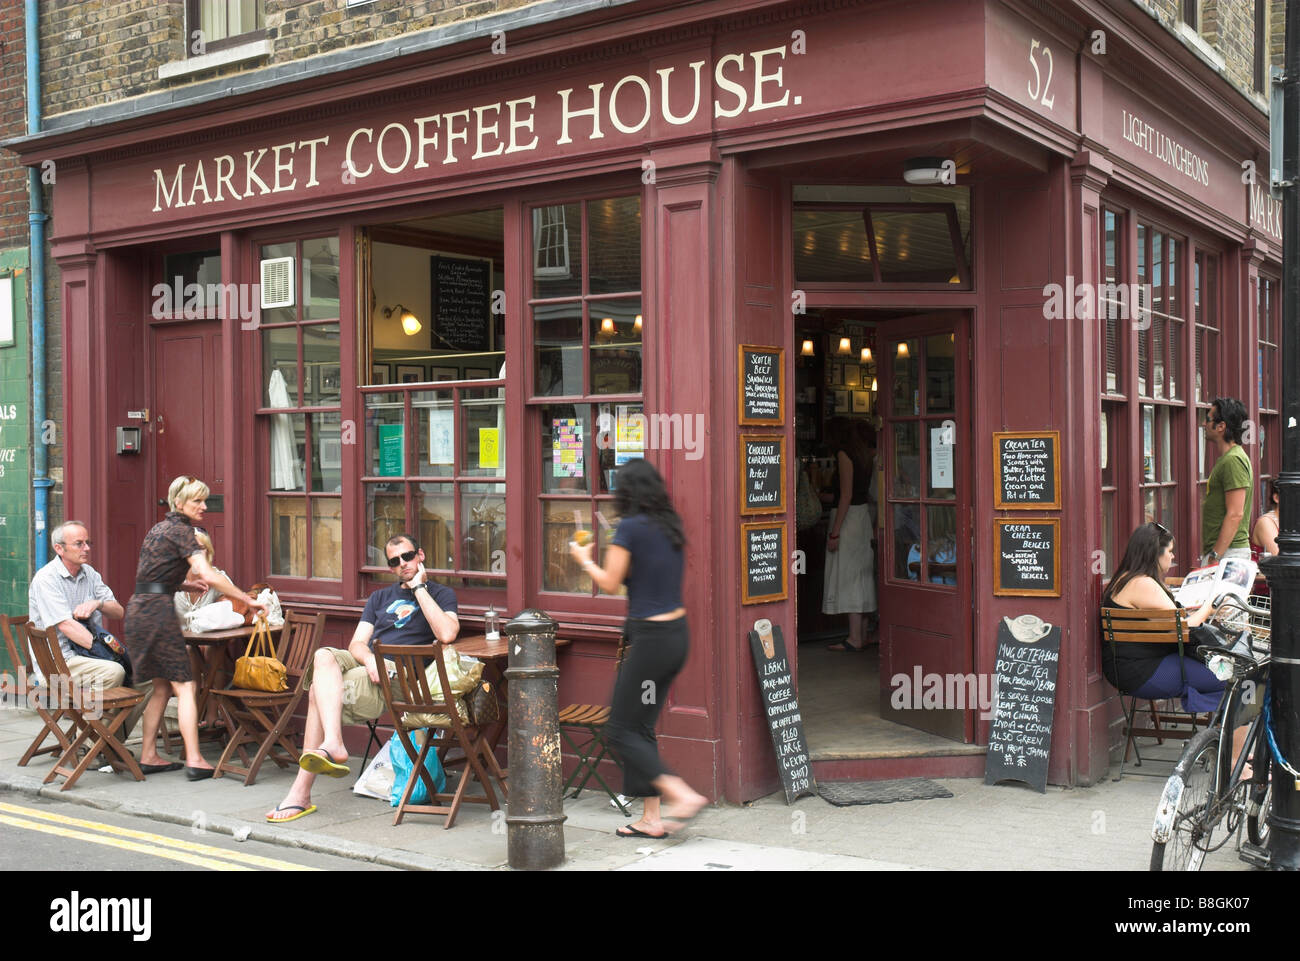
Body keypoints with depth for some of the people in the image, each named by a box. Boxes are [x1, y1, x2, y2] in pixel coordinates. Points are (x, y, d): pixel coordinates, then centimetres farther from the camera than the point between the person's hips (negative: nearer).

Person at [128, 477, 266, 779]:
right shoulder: (181, 531, -10)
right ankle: (194, 761, -11)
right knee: (185, 686, -7)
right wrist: (248, 600, -16)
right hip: (158, 610, -9)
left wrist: (186, 582, 32)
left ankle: (148, 756, 17)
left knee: (162, 686, 15)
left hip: (139, 608, 9)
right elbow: (211, 577, -19)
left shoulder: (159, 528, 18)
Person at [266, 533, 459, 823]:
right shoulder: (380, 597, 29)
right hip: (364, 663, 6)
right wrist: (370, 660, -10)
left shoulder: (441, 594, 10)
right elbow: (356, 643, 15)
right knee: (324, 656, -29)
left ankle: (301, 792, -25)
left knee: (319, 690, -25)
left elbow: (447, 634, -13)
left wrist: (419, 588, -5)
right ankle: (333, 745, -42)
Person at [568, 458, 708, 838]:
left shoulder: (630, 527, -13)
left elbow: (609, 583, -8)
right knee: (641, 727, 15)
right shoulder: (671, 526, 9)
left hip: (651, 636, -8)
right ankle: (651, 818, 16)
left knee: (620, 730, 2)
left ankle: (682, 795, -7)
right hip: (678, 632, 8)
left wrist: (584, 559, 9)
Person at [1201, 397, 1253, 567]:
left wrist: (1215, 557, -22)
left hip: (1228, 552, -10)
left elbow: (1235, 514, -21)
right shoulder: (1226, 459, 18)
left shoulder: (1233, 460, -14)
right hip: (1218, 551, 10)